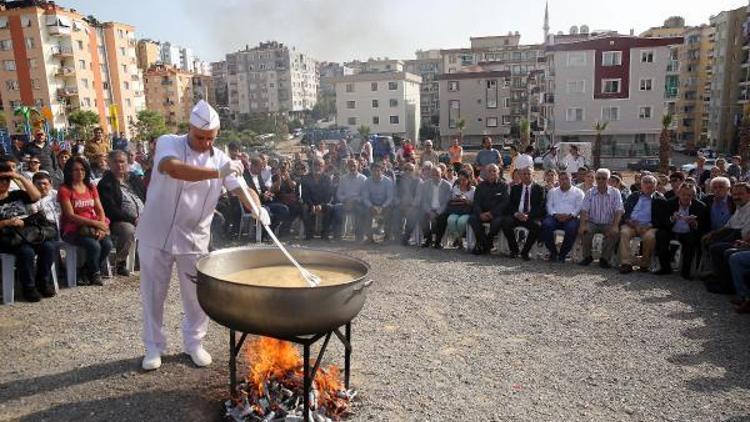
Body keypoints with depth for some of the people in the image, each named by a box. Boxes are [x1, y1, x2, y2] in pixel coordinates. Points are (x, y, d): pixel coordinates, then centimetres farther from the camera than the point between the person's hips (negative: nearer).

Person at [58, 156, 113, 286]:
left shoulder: (91, 187, 14)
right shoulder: (64, 189, -3)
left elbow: (100, 210, 8)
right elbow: (70, 216, -12)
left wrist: (101, 227, -11)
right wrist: (95, 223, -19)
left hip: (92, 228, 5)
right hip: (72, 229, -5)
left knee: (107, 244, -23)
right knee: (94, 245, -30)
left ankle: (87, 273, 0)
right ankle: (95, 274, -1)